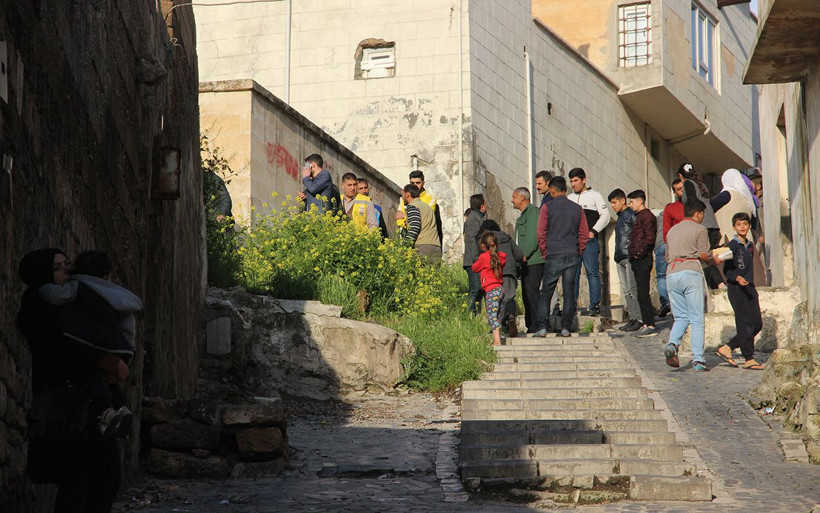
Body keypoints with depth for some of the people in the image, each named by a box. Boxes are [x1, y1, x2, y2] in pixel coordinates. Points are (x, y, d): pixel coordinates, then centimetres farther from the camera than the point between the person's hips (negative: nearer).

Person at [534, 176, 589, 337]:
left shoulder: (547, 208, -4)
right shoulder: (577, 209, 6)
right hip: (572, 256, 3)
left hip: (553, 256, -3)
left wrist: (544, 253, 6)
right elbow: (584, 234, 7)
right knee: (569, 292, 6)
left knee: (546, 292, 3)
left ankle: (542, 327, -3)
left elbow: (541, 233, -5)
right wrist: (577, 253, 14)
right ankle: (566, 328, 4)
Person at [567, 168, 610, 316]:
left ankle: (595, 305, -6)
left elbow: (605, 216, 0)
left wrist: (593, 231, -10)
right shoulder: (569, 198, 18)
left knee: (592, 272, -6)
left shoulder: (594, 195, 5)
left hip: (589, 240, -5)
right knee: (572, 273, 3)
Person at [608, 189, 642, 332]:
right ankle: (633, 318, 8)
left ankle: (639, 319, -10)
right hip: (620, 258, 9)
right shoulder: (620, 217, 22)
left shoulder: (631, 215, -6)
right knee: (625, 291, 6)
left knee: (633, 288, -11)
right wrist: (617, 256, 17)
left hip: (630, 256, -9)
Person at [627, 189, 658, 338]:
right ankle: (645, 324, 13)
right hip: (638, 260, 10)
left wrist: (640, 252, -16)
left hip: (643, 259, -10)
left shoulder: (646, 216, -9)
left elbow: (649, 238, -19)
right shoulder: (639, 216, 21)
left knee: (643, 293, -11)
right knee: (641, 293, 10)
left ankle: (650, 325, -12)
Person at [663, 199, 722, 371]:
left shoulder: (672, 231, 21)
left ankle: (672, 344, -16)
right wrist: (714, 260, 13)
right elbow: (703, 254, -6)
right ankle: (698, 359, -6)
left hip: (671, 273, 5)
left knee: (681, 317, 11)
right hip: (691, 272, -5)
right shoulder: (699, 229, 3)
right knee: (697, 319, -1)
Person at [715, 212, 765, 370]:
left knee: (757, 324, 5)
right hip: (736, 288, -8)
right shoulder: (732, 246, -7)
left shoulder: (750, 246, 15)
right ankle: (749, 359, -4)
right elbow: (726, 270, -10)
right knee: (746, 325, -9)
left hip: (749, 287, 8)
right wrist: (737, 278, -28)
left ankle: (727, 348, 14)